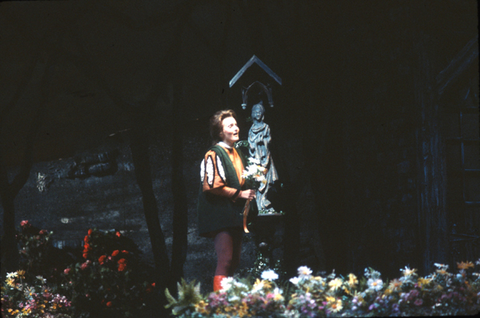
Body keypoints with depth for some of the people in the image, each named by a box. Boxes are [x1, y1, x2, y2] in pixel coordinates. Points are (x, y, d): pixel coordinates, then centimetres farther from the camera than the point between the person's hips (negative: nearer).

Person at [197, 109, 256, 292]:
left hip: (235, 215, 9)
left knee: (234, 262, 10)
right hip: (220, 216, -9)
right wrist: (239, 194, -15)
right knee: (225, 261, -15)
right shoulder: (214, 155, -10)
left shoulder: (238, 154, 18)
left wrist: (249, 191, 10)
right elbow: (213, 186, -18)